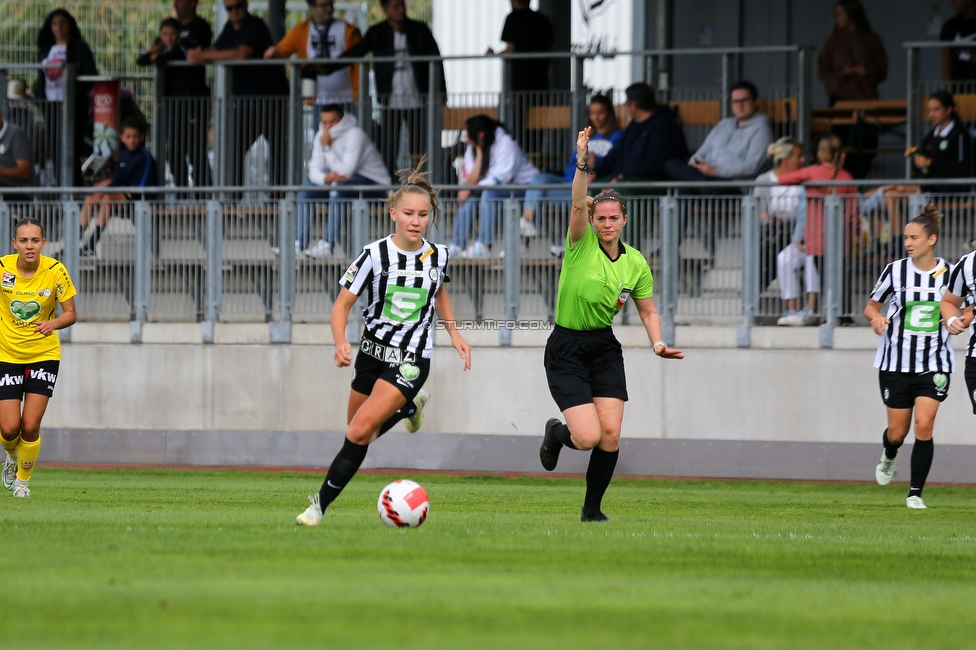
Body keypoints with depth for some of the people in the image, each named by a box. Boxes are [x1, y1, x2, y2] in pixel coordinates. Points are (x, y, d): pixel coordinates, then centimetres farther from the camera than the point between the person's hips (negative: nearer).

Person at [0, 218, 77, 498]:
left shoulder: (55, 271, -14)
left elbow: (71, 314, -7)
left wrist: (53, 323, -26)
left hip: (44, 354, -1)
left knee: (30, 426, -8)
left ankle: (23, 479, 19)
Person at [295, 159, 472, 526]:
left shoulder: (438, 255, -4)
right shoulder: (375, 255, -12)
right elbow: (343, 304, -11)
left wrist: (454, 334, 13)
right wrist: (341, 343, -29)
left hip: (411, 361, -2)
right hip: (372, 353, 2)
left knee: (360, 431, -17)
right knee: (360, 434, 17)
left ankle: (321, 504, -9)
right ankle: (411, 406, 46)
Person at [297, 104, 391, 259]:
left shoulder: (355, 135, -21)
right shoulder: (322, 136, 1)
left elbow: (345, 172, -28)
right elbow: (314, 170, -4)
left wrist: (327, 147, -26)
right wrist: (325, 178, -28)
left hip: (373, 182, -8)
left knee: (338, 186, -35)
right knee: (307, 188, -8)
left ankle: (327, 245, -37)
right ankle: (299, 245, -15)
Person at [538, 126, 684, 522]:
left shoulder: (635, 263, 2)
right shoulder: (581, 244, -9)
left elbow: (649, 312, 12)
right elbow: (578, 204, -27)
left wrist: (657, 343, -6)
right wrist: (582, 163, -42)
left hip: (604, 349, 4)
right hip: (566, 350, -4)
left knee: (611, 434, -7)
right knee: (588, 437, -14)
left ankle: (592, 508, 14)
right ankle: (555, 434, 24)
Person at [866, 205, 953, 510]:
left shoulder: (950, 273, -2)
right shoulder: (895, 271, -4)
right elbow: (871, 306, 6)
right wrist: (876, 317, -16)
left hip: (934, 364, -1)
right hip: (896, 363, 1)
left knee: (924, 425, -14)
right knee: (898, 432, 7)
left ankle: (916, 493, -3)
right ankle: (889, 455, 45)